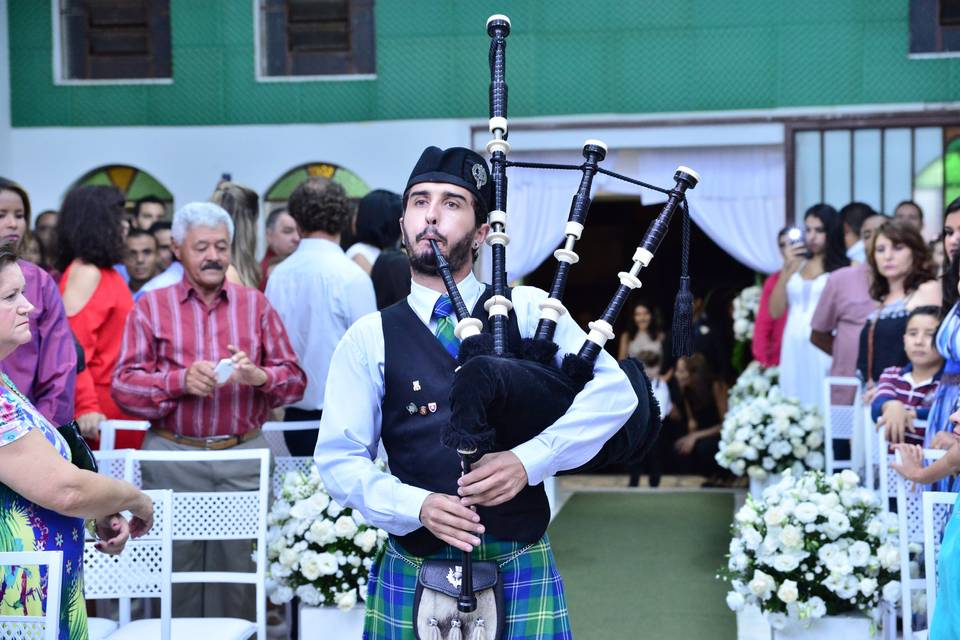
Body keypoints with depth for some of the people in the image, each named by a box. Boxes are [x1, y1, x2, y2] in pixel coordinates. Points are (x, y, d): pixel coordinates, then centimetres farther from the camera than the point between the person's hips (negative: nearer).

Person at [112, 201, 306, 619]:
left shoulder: (256, 305, 10)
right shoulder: (151, 307, 6)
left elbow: (295, 379, 5)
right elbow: (124, 385, -2)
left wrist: (258, 375, -16)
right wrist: (181, 380, -18)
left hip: (245, 456, 1)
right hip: (172, 456, -1)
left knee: (238, 568, 3)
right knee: (174, 573, 4)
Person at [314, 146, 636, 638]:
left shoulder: (528, 310, 3)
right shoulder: (369, 339, 3)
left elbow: (614, 390, -7)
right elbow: (339, 457, -1)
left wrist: (529, 460, -19)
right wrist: (417, 506, -18)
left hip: (521, 570, 0)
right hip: (412, 573, 1)